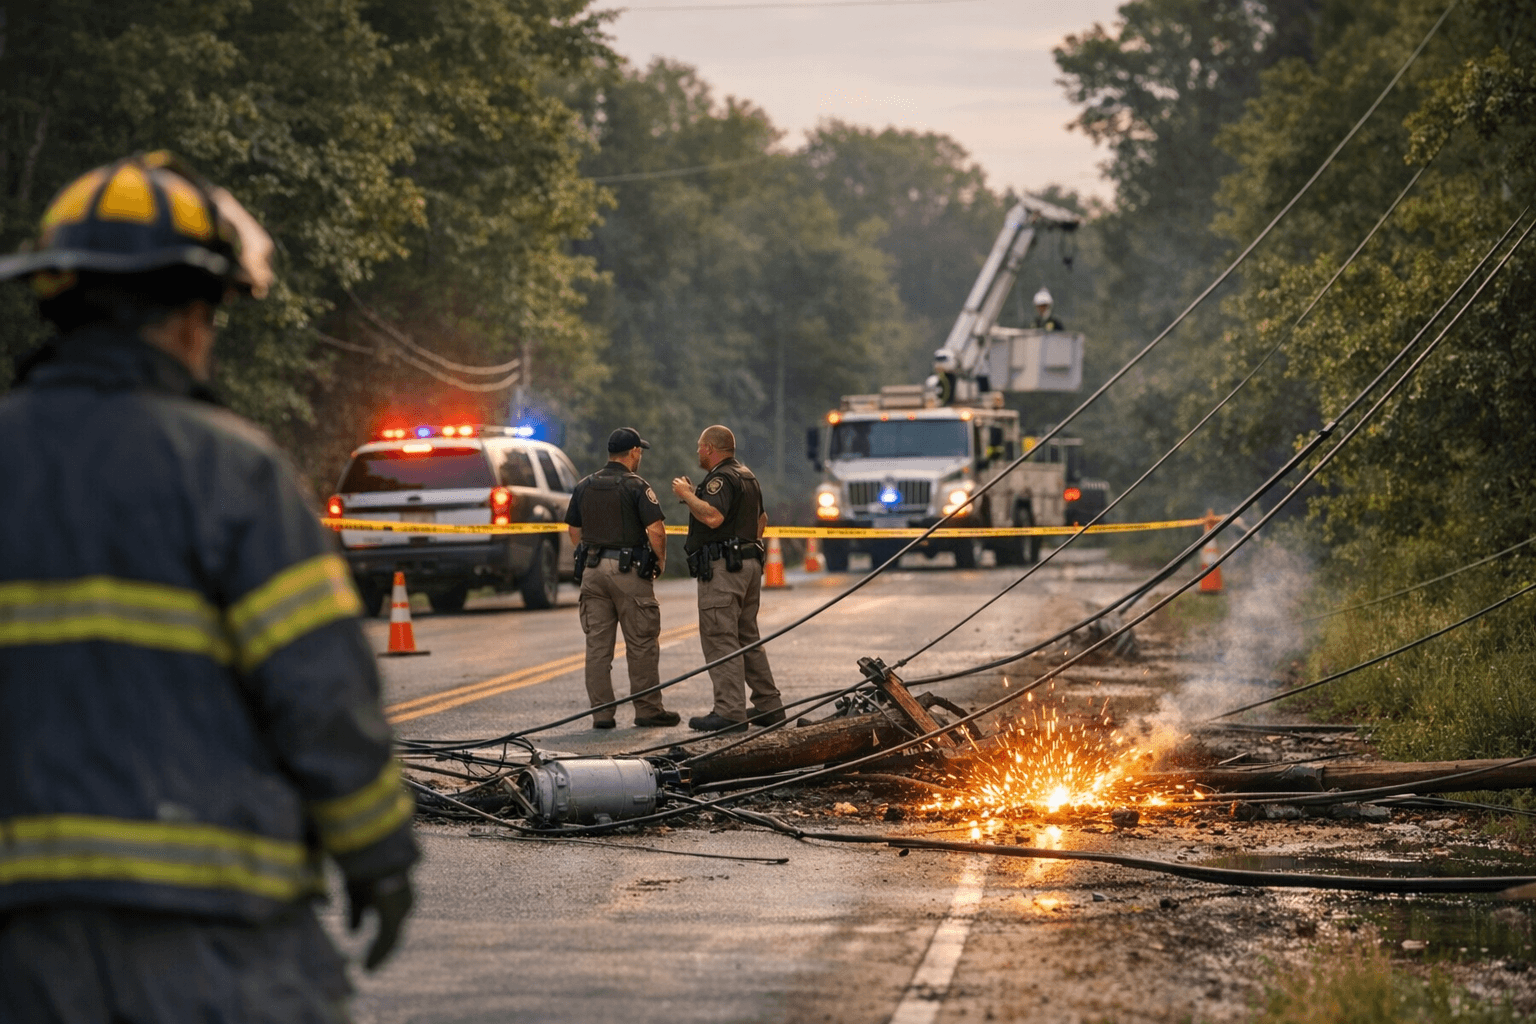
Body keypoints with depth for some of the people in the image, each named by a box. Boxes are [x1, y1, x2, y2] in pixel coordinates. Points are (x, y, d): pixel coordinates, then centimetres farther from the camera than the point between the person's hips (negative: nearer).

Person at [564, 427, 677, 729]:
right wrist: (660, 559, 1)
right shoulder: (636, 486, -8)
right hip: (629, 570, -5)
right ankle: (648, 710, 5)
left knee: (597, 644, 5)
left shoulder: (584, 486, 9)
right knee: (641, 644, 2)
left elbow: (574, 531, 14)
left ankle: (601, 712, 5)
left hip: (593, 569, 5)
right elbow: (655, 530, -15)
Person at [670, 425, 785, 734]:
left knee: (720, 639, -11)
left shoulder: (721, 478, -12)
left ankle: (729, 712, -17)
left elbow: (713, 516, -27)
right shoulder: (747, 476, 21)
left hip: (723, 568, -10)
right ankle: (769, 706, 16)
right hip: (749, 564, 10)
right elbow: (761, 520, 29)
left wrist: (687, 494, -15)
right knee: (747, 638, 16)